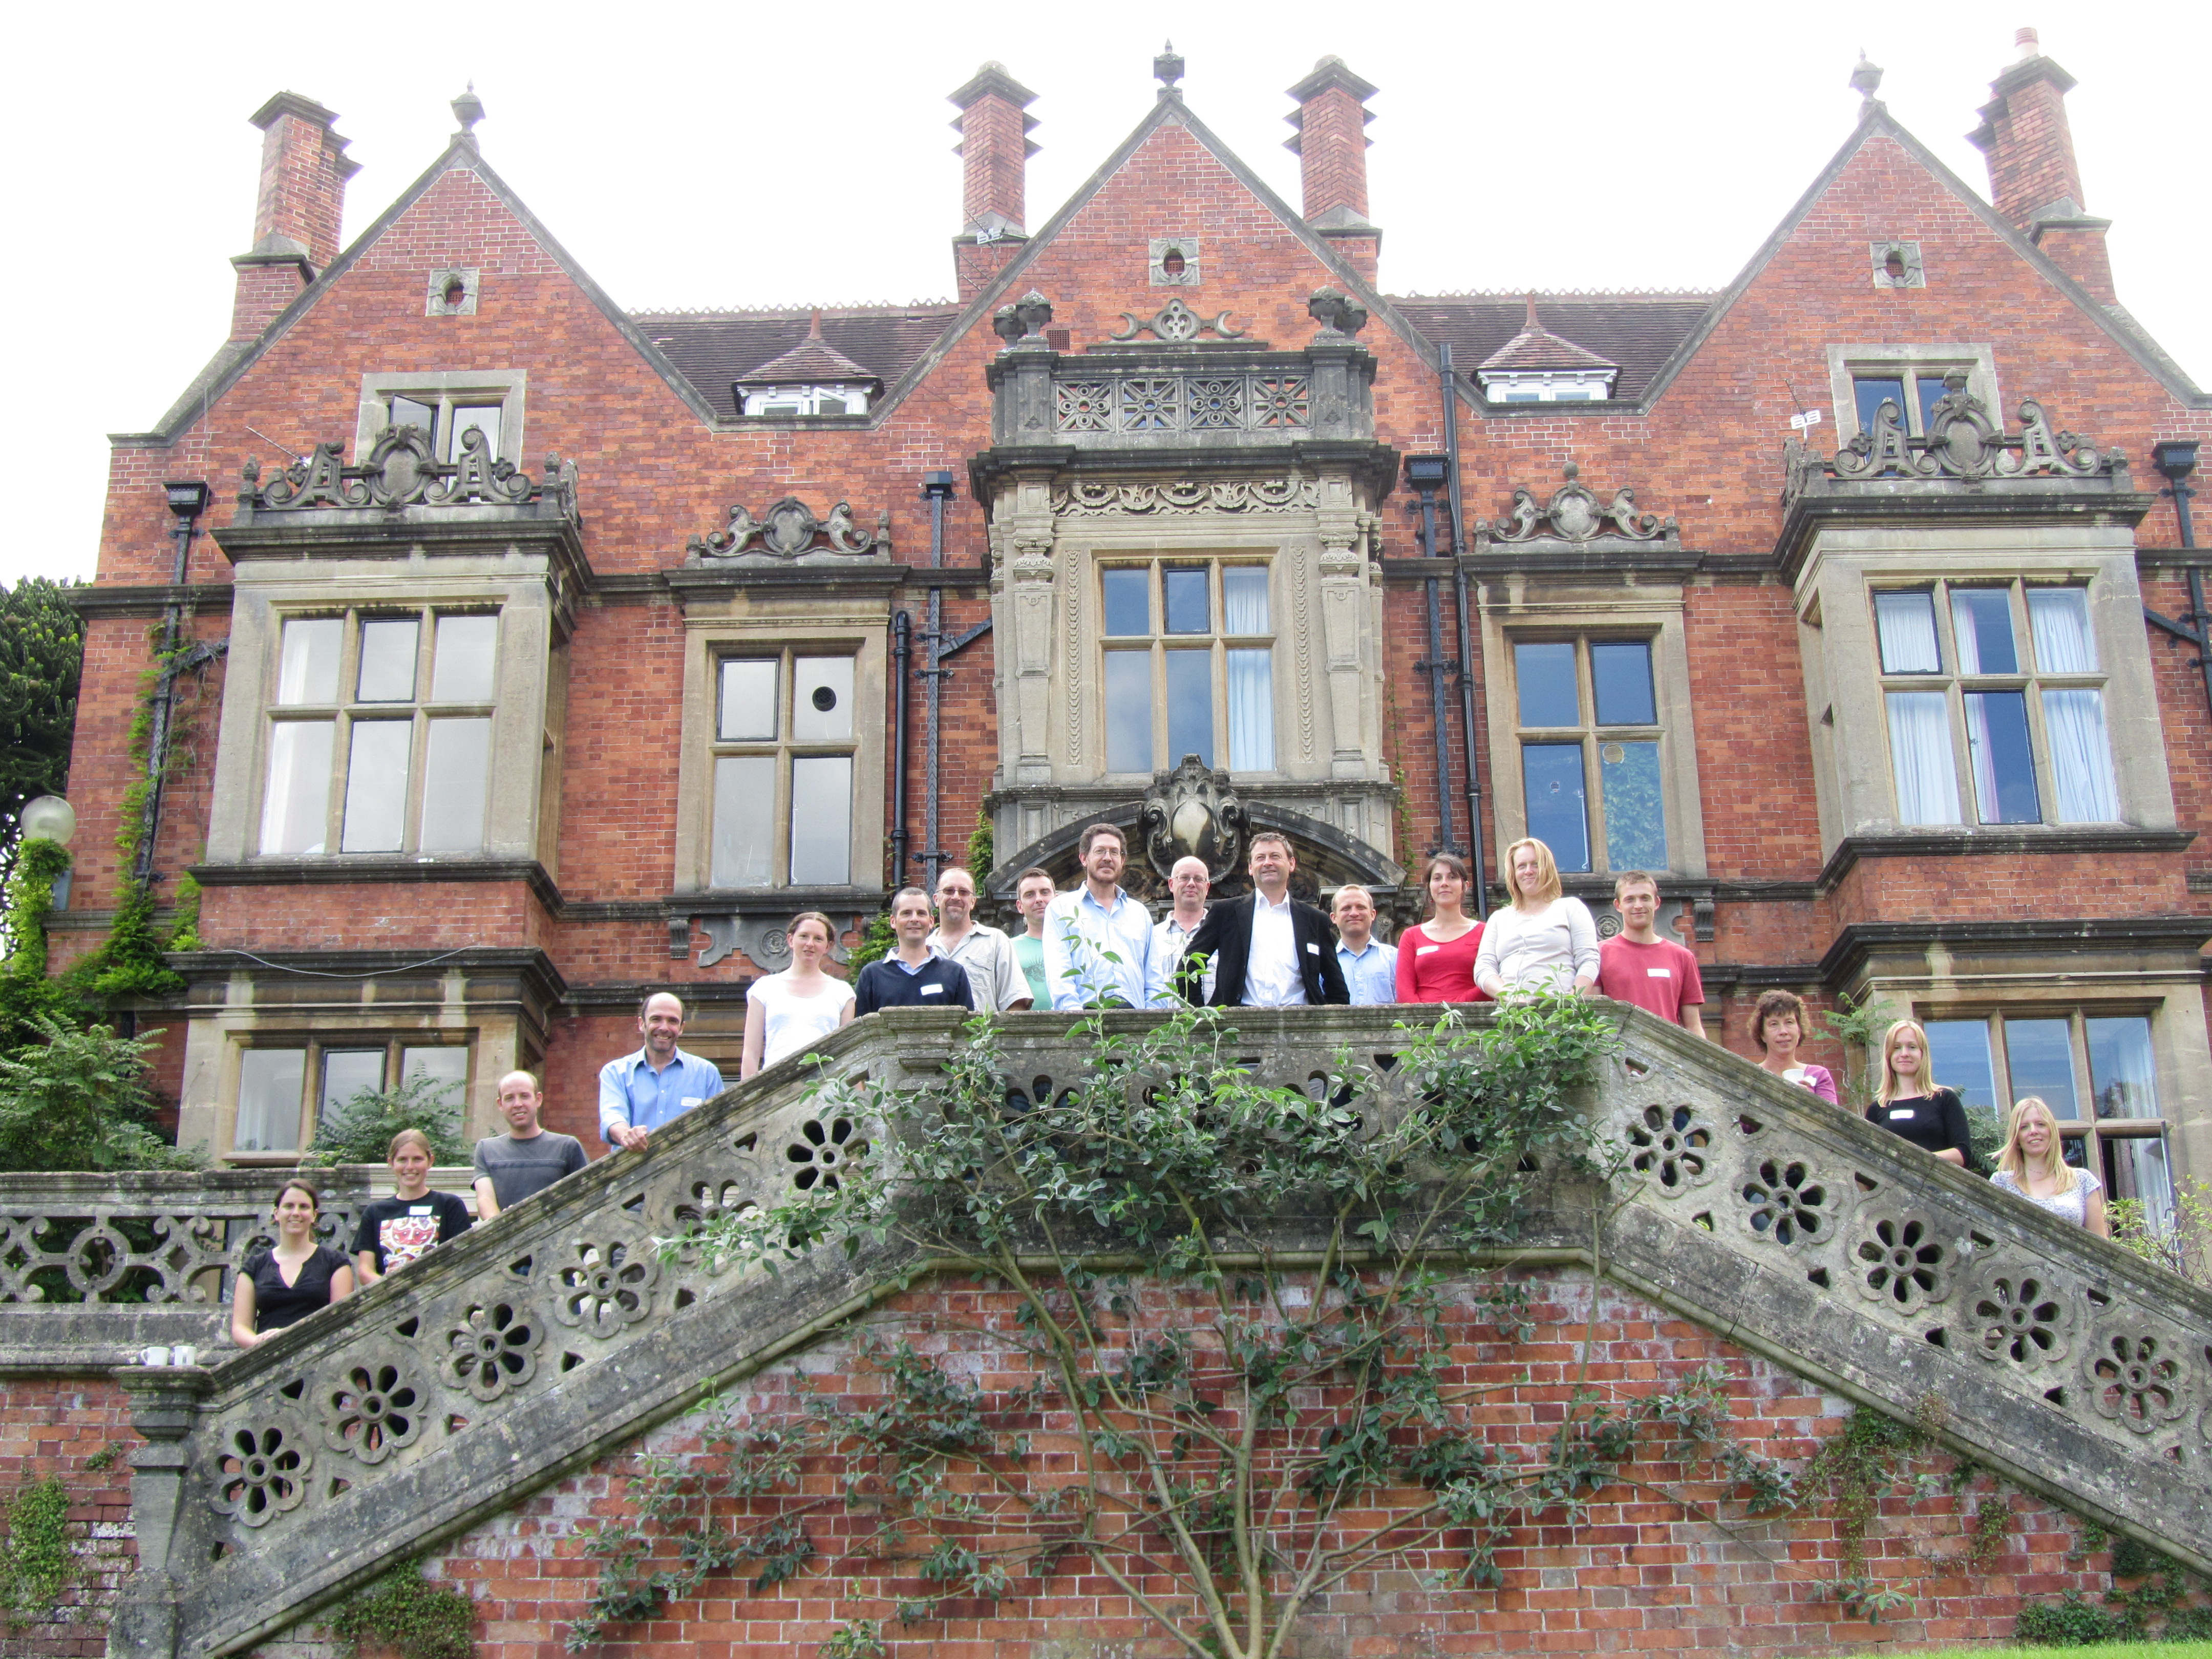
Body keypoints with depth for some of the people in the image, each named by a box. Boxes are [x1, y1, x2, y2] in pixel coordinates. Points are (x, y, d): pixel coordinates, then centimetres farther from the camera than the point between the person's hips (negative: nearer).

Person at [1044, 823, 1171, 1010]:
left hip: (1134, 1014, 3)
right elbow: (1058, 973, 2)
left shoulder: (1140, 913, 25)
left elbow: (1155, 980, 20)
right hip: (1087, 1011, -3)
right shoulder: (1060, 909, 15)